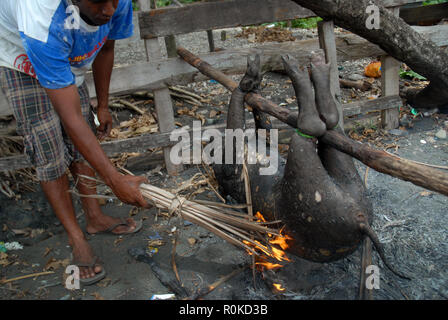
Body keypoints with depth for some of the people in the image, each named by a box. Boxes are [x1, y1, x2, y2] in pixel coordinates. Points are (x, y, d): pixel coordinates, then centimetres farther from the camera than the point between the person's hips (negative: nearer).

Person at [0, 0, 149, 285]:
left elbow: (105, 48, -5)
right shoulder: (44, 24, -46)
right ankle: (77, 240, 4)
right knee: (49, 152, -9)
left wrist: (103, 106, 3)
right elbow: (71, 118, -44)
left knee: (81, 141, 7)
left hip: (68, 57, 6)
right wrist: (115, 180, -44)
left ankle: (95, 217, 23)